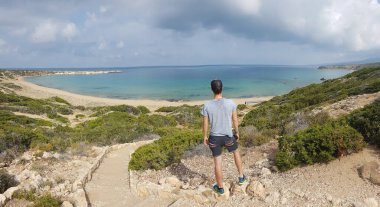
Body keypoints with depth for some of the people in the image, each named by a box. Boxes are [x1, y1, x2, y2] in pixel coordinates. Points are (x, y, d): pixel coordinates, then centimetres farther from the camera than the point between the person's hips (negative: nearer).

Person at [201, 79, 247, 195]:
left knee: (217, 162, 14)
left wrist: (204, 136, 9)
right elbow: (235, 120, -4)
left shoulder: (207, 105, -15)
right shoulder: (230, 103, -14)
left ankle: (220, 188, 30)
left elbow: (205, 124, -6)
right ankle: (241, 177, 40)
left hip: (214, 138, -1)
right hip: (228, 137, 1)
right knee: (236, 152, 31)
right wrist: (237, 132, 13)